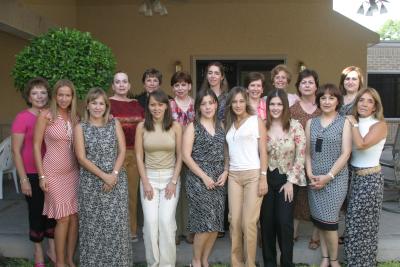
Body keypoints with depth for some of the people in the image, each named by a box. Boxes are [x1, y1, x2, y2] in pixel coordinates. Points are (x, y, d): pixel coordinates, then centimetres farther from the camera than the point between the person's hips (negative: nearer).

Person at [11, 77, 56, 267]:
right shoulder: (22, 118, -11)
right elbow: (16, 151, -10)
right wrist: (23, 179, -12)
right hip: (32, 174, -4)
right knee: (36, 211, 9)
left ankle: (52, 248, 31)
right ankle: (38, 251, 29)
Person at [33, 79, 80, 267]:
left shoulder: (75, 118, 6)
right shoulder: (45, 116, -6)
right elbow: (36, 147, -6)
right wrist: (42, 176, -10)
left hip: (73, 171, 5)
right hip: (54, 172, -4)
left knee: (75, 216, 7)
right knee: (64, 218, -2)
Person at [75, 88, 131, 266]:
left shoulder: (115, 124, 6)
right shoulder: (80, 128, 2)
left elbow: (122, 151, 2)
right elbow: (82, 158, -5)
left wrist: (114, 174, -12)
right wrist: (103, 175, -13)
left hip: (116, 181, 1)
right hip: (91, 182, -1)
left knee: (116, 223, 2)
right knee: (93, 224, 4)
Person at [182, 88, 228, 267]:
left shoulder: (221, 126, 11)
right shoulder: (193, 127, -2)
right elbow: (186, 156, -8)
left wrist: (225, 173, -4)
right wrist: (204, 176, -13)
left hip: (218, 180, 5)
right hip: (198, 179, -4)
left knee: (216, 223, 5)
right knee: (206, 222, -7)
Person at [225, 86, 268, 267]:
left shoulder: (256, 120, 2)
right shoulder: (228, 124, 15)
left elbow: (263, 150, -3)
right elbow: (227, 151, 15)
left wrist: (263, 177, -10)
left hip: (253, 174, -4)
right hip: (234, 176, 4)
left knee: (249, 222, -4)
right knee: (234, 220, 4)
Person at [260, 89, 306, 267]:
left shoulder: (295, 126, -6)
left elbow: (300, 157, -7)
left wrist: (291, 181, -9)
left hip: (286, 179, -2)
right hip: (266, 179, 2)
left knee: (284, 222, -3)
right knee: (266, 222, 7)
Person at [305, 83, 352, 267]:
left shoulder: (344, 123, 0)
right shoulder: (311, 123, 10)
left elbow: (345, 153, -7)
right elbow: (307, 151, 9)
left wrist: (328, 176, -13)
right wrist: (309, 173, -5)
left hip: (335, 178, -3)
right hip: (314, 179, 4)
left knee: (328, 221, -4)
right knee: (318, 220, 7)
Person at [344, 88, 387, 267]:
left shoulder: (379, 125, -13)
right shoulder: (355, 123, 6)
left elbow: (361, 144, -28)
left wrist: (354, 124, -17)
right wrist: (353, 124, -5)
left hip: (370, 179, -6)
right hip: (355, 176, 7)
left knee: (362, 224, 4)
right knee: (354, 222, 15)